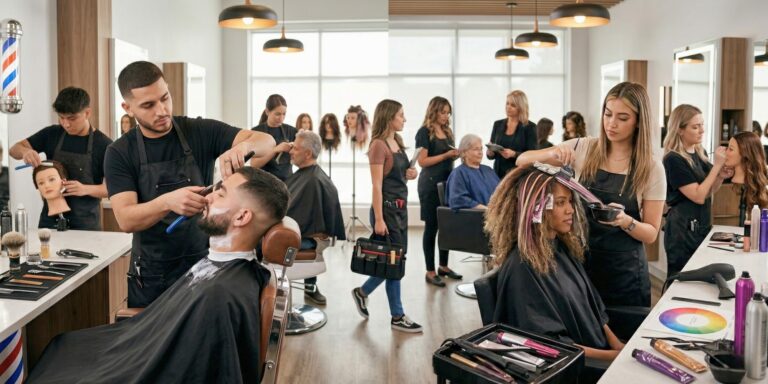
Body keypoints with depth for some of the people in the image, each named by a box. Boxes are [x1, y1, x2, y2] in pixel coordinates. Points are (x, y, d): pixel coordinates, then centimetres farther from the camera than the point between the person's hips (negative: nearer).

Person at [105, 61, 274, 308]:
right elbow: (125, 220, -15)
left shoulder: (201, 132, -5)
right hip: (151, 276, 0)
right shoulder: (120, 153, -4)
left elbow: (266, 142, -13)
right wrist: (167, 202, -35)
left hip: (204, 266, 0)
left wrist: (243, 146, -36)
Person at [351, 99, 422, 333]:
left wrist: (409, 175, 1)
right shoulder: (379, 145, -13)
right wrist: (378, 219, -20)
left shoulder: (397, 143, 12)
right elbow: (377, 185, -17)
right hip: (387, 207, -9)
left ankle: (362, 292, 31)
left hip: (401, 206, 9)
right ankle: (397, 316, 12)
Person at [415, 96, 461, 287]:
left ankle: (443, 266, 22)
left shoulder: (447, 131, 14)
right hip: (430, 184, -7)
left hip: (447, 182, 7)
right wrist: (447, 155, -17)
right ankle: (430, 271, 6)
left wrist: (456, 154, 3)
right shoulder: (424, 132, -6)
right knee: (431, 226, -1)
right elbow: (422, 161, -13)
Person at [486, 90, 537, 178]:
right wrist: (490, 152, -9)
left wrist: (514, 154, -20)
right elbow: (490, 155, 13)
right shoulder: (498, 124, 10)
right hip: (499, 174, 3)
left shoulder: (530, 127, -1)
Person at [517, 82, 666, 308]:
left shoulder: (652, 168, -7)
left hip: (624, 271, -1)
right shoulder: (583, 148, -3)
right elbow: (522, 162, -1)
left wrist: (625, 221, -25)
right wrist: (553, 154, -21)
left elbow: (651, 234, -4)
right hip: (579, 261, 2)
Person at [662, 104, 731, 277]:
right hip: (682, 229, -8)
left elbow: (707, 192, 16)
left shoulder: (700, 153, 8)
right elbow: (698, 196, -19)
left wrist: (721, 177, -3)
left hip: (702, 226, 8)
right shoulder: (674, 159, -16)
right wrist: (717, 165, -17)